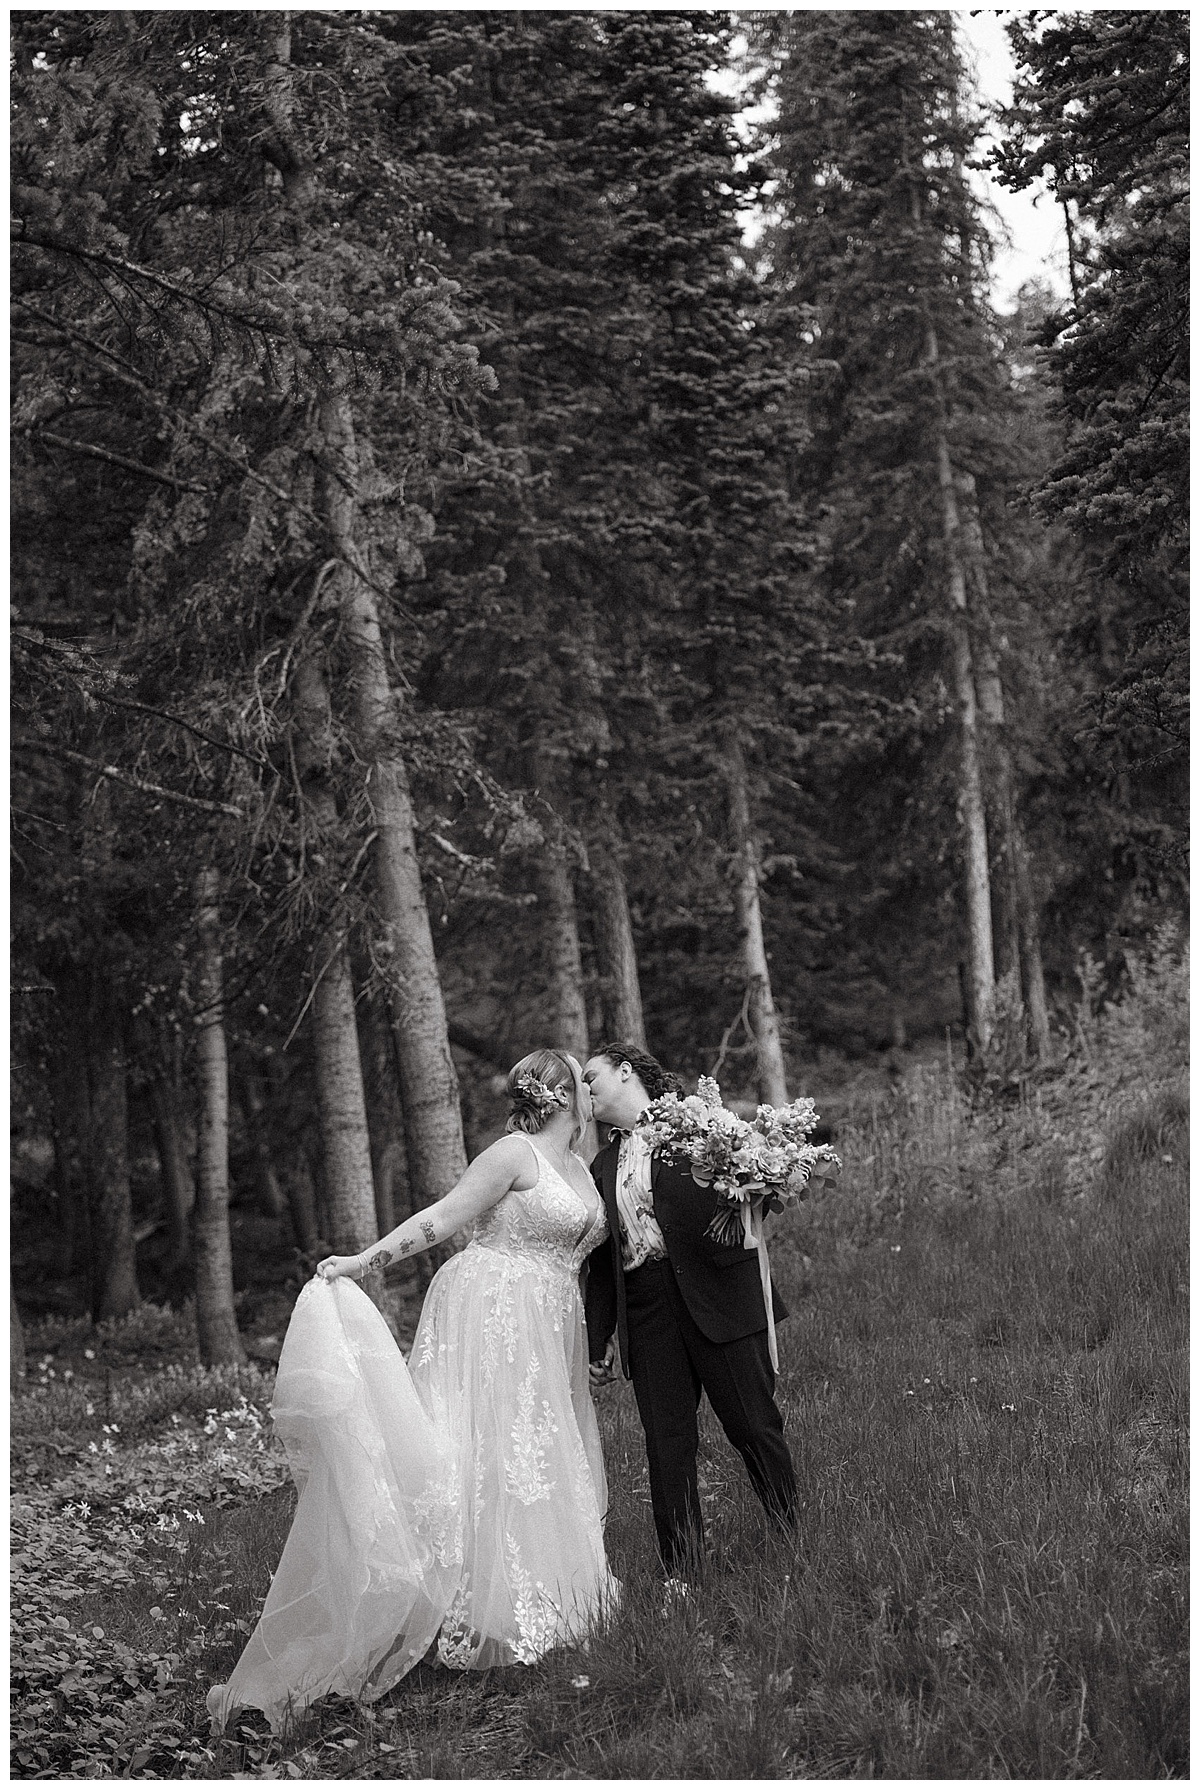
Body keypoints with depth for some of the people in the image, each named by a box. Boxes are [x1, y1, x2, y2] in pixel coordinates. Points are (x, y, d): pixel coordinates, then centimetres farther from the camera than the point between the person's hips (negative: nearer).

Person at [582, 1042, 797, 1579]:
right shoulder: (604, 1165, 19)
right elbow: (602, 1260, 21)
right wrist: (597, 1342, 17)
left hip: (717, 1297, -4)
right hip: (646, 1313, 4)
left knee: (754, 1426, -3)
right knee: (666, 1445, 1)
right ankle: (680, 1575, 7)